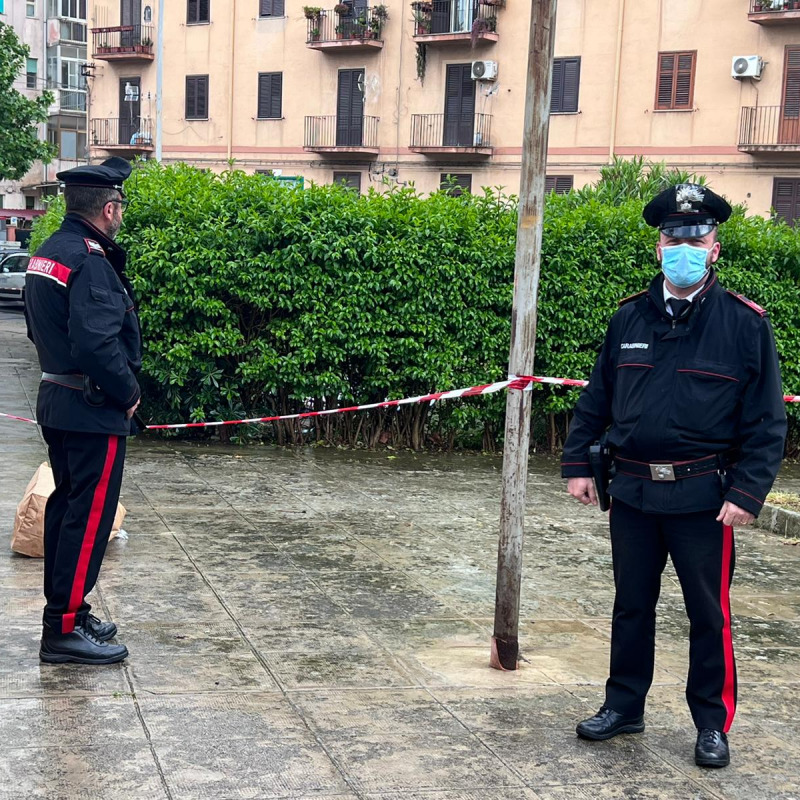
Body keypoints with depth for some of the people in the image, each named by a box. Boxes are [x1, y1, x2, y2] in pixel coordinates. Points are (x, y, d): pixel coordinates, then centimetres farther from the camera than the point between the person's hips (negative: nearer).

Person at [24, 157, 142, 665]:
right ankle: (65, 629, 1)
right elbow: (98, 345, -28)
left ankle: (65, 609, 27)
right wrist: (128, 392, -15)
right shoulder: (90, 262, -21)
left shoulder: (46, 254, 10)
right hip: (94, 412, -10)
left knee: (67, 507, 17)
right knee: (90, 516, -3)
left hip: (57, 402, 10)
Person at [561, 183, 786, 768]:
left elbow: (766, 421, -6)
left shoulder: (746, 323, -5)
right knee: (632, 607, 15)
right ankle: (624, 705, 30)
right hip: (632, 493, 3)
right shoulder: (629, 318, 6)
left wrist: (747, 493, -13)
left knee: (709, 614, 7)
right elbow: (596, 400, 13)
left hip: (704, 498, -3)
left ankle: (713, 724, 22)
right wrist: (578, 465, 8)